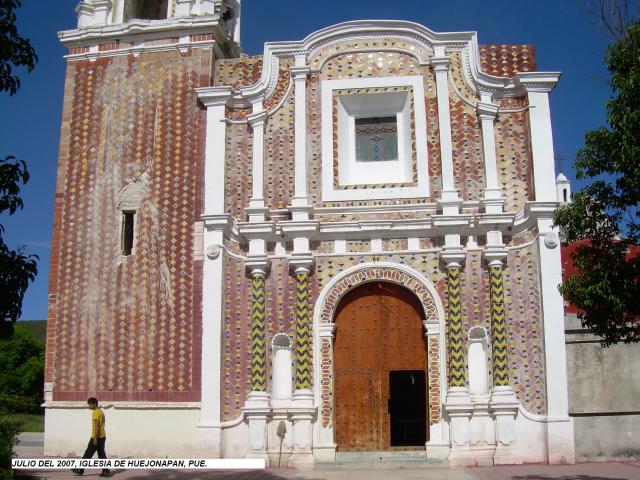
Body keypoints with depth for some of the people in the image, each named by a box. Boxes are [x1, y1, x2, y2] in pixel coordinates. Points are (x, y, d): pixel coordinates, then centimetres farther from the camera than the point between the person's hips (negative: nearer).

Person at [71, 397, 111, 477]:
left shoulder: (96, 412, -13)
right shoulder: (101, 411, 17)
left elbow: (96, 426, -20)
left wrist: (95, 438, -21)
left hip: (97, 437, -9)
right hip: (102, 436, 9)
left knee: (88, 454, 0)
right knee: (102, 455, 7)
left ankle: (80, 469, 8)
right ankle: (106, 471, 2)